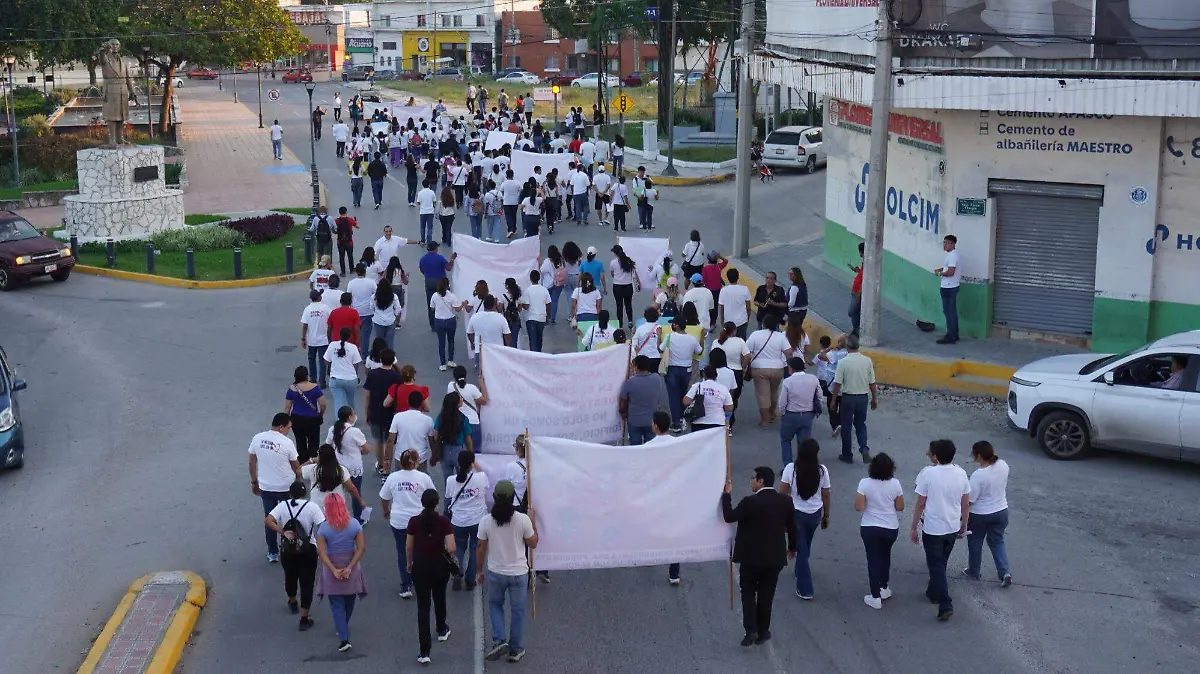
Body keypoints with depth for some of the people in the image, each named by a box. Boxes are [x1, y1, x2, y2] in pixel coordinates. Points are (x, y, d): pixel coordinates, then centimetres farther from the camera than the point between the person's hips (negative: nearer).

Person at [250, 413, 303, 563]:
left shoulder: (257, 439, -6)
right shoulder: (287, 443, -17)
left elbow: (252, 463, 3)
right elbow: (296, 467, -6)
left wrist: (254, 482, 16)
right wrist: (298, 481, 13)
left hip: (265, 487, 3)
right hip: (286, 487, -3)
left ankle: (272, 553, 20)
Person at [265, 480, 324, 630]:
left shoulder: (282, 506, -3)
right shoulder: (311, 507, -8)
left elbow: (268, 521, -18)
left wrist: (283, 532, -18)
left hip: (288, 551, 3)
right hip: (308, 551, -3)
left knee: (290, 577, 26)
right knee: (306, 583, 3)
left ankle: (292, 603, 52)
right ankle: (304, 619, 2)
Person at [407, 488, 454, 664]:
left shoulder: (414, 521, -9)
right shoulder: (443, 521, -12)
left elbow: (408, 547, -1)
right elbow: (451, 548, -16)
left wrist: (409, 563, 16)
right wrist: (442, 550, 6)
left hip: (420, 565, 0)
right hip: (439, 564, 1)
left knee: (423, 604, 0)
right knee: (439, 598, 27)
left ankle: (425, 651, -6)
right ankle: (442, 630, 51)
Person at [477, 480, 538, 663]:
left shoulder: (486, 521, -14)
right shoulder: (523, 519, -17)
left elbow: (481, 549, -4)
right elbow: (533, 544, -3)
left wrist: (479, 571, 10)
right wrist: (532, 521, 7)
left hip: (495, 573, 1)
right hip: (518, 573, -1)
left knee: (495, 604, 24)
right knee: (517, 610, 15)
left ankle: (499, 640, 9)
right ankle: (515, 650, 23)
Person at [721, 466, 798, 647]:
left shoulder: (750, 502, -19)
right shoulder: (784, 501, -2)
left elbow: (729, 517, -13)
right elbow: (792, 526, 8)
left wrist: (727, 495, -4)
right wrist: (792, 547, 22)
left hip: (752, 557, -4)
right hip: (775, 557, 4)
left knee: (748, 592, 11)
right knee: (766, 595, 14)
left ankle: (751, 630, -1)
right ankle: (763, 631, 18)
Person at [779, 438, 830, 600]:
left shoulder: (791, 468, -16)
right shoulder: (822, 470, -11)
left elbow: (783, 493, -12)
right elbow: (825, 496, -3)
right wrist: (826, 516, 10)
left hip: (795, 513, -2)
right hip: (815, 514, 3)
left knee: (801, 549, 6)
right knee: (805, 546, 27)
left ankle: (805, 590, 6)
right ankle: (800, 572, 49)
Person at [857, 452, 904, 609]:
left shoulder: (865, 483, -17)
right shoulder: (895, 484, -12)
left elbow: (859, 507, -16)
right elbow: (900, 507, -4)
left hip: (869, 528, -2)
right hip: (890, 528, 2)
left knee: (873, 560, 9)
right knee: (885, 556, 26)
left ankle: (876, 597, 11)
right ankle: (884, 588, 37)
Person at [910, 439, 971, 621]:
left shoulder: (928, 473, -18)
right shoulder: (961, 473, -6)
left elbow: (920, 505, -13)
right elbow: (966, 504, 3)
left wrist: (914, 528, -2)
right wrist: (964, 526, 17)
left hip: (932, 528, -5)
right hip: (953, 528, 5)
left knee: (936, 566, 3)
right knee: (941, 563, 24)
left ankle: (945, 605, -4)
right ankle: (934, 593, 41)